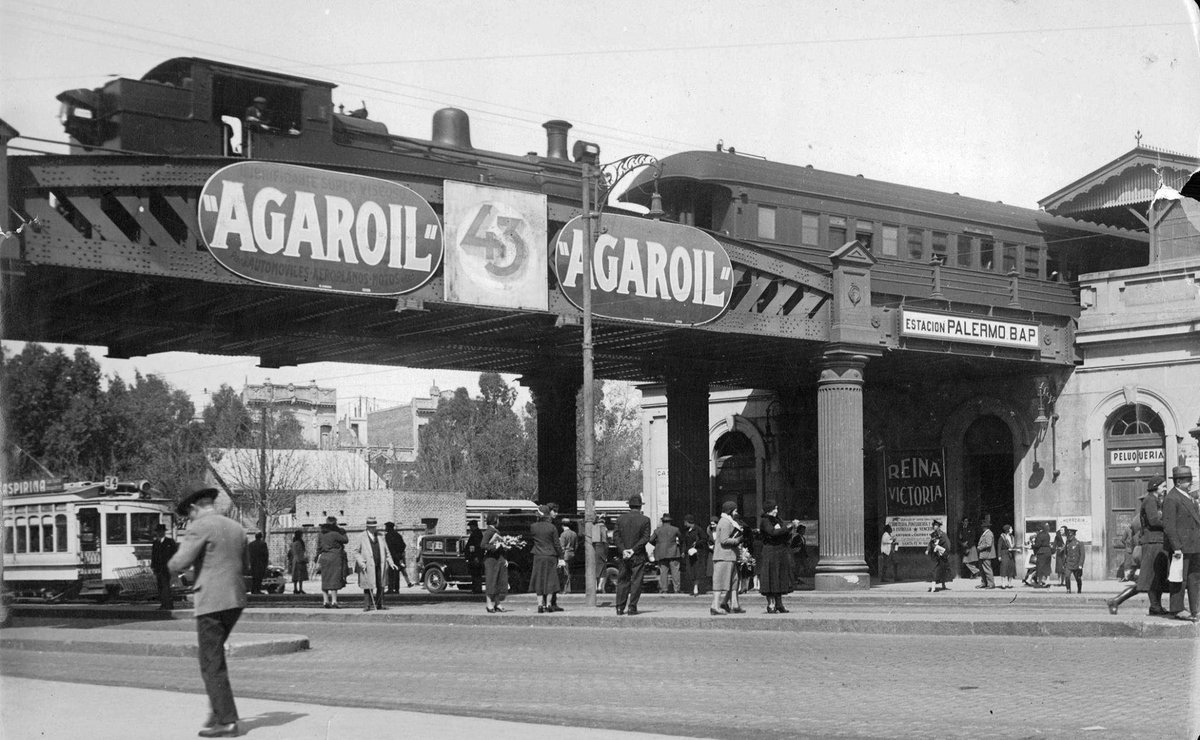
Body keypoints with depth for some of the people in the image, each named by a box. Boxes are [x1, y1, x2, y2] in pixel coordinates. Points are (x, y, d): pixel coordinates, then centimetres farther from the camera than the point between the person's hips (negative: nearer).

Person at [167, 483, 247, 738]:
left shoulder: (199, 528, -9)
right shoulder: (236, 528, 12)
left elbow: (178, 564, -13)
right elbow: (244, 565, 22)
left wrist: (172, 563, 9)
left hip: (212, 602, -8)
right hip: (236, 599, 8)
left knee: (211, 663, -2)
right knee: (212, 653, 21)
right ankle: (218, 708, 18)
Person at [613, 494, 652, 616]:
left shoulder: (621, 518, 3)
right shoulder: (645, 520, -4)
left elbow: (616, 536, -4)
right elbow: (646, 538, -11)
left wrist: (623, 550, -10)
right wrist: (633, 550, -12)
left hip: (624, 556, 3)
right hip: (638, 556, -3)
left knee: (622, 581, 10)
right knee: (636, 582, 2)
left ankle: (620, 607, 7)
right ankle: (632, 608, -2)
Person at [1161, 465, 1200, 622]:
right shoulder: (1171, 499, -13)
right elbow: (1168, 525, -18)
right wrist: (1176, 547, -22)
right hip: (1181, 545, -9)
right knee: (1180, 579, -4)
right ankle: (1177, 610, 3)